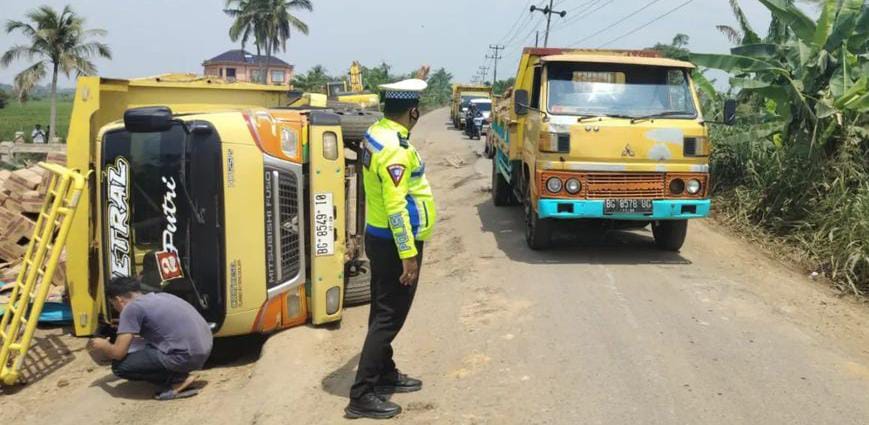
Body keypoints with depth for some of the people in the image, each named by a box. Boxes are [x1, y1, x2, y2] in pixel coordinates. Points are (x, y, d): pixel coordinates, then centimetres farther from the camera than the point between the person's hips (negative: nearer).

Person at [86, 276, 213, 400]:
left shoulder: (132, 308, -4)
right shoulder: (159, 296, 21)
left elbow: (118, 353, -4)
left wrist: (102, 346, 17)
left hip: (186, 355, -9)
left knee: (119, 366, 2)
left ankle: (177, 381, -2)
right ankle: (179, 373, 14)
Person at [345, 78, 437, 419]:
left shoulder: (377, 132, 5)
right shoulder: (395, 149, -24)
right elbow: (396, 207, -27)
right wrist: (408, 255, -23)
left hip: (379, 236, 10)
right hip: (394, 242, -10)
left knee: (384, 312, 19)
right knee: (389, 317, -3)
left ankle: (386, 375, 33)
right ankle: (362, 395, 1)